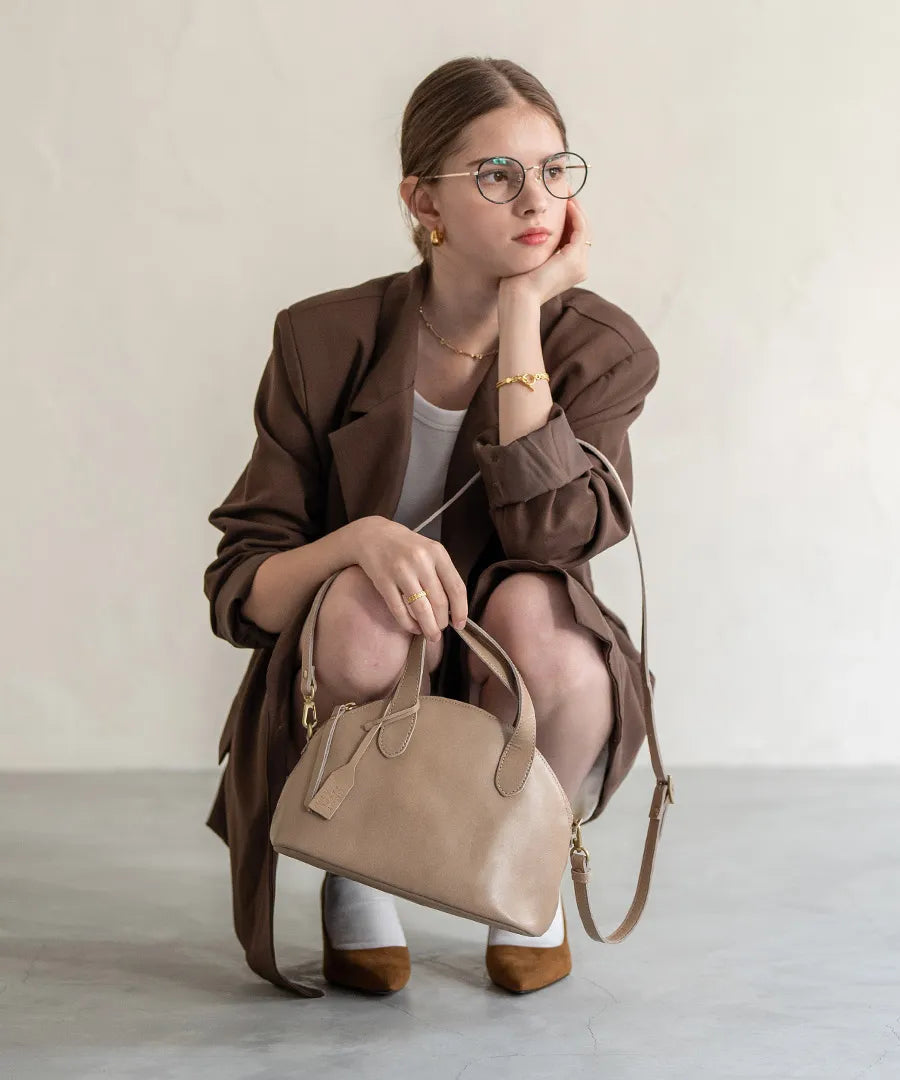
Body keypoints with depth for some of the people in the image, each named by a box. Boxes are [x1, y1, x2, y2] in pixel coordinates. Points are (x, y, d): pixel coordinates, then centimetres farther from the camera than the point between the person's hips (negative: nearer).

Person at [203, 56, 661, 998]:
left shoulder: (601, 348, -6)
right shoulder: (326, 342, -9)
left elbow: (552, 532, -25)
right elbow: (237, 592, -10)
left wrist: (524, 310, -22)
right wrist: (357, 540, -32)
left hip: (522, 706, 1)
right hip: (348, 707, -1)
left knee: (532, 609, -31)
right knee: (365, 600, -33)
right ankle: (354, 882, -3)